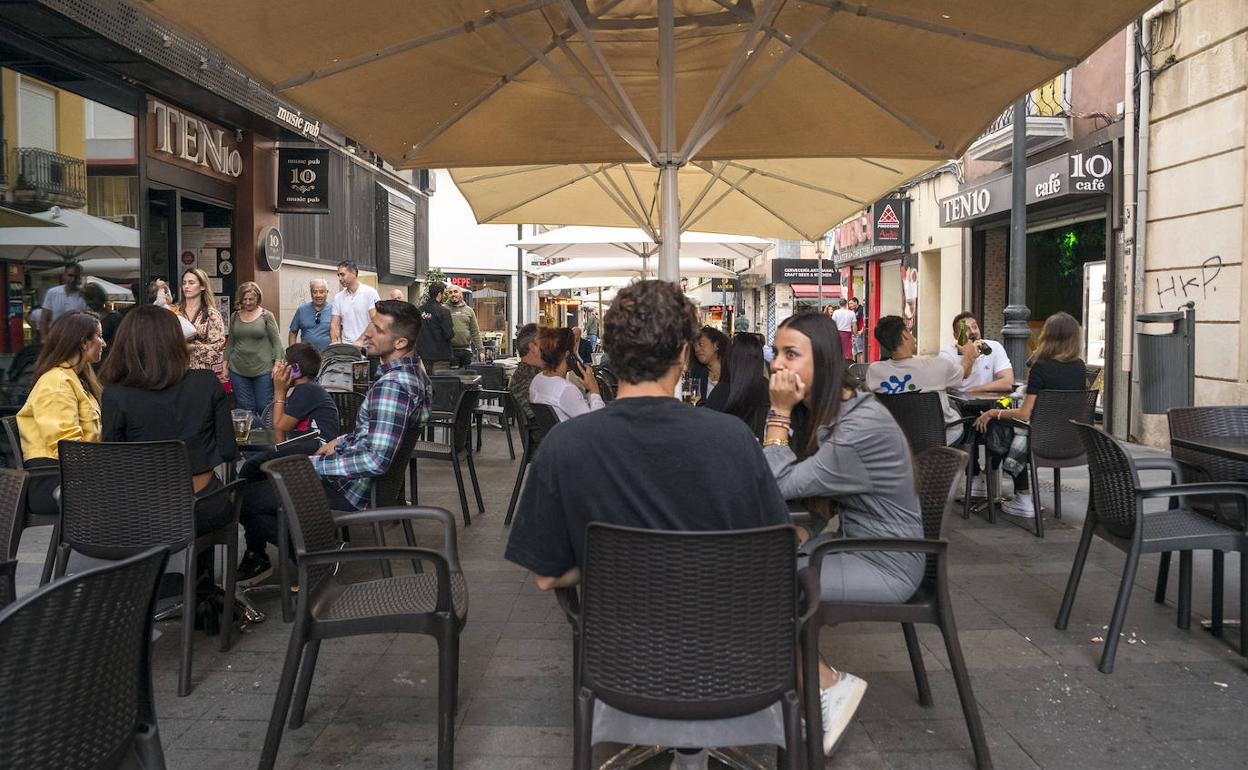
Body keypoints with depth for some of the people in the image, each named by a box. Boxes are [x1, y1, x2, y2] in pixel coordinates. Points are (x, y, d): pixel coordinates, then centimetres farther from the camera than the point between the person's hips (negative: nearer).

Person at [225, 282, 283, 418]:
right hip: (238, 370, 3)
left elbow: (276, 342, -2)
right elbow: (230, 343, 17)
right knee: (245, 408, 4)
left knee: (264, 408, -3)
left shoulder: (266, 316, -1)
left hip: (263, 371, -3)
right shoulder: (235, 317, 10)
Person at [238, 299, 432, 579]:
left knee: (242, 497, -7)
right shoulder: (413, 371, 2)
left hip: (350, 488, -10)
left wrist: (313, 464, -25)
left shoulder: (393, 386, -29)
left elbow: (376, 461, -34)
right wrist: (341, 442, 9)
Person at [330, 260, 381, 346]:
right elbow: (334, 325, 8)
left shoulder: (370, 292, -4)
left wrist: (360, 340, -21)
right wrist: (335, 343, -10)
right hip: (346, 346, 4)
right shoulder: (338, 297, 10)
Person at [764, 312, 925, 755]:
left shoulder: (864, 426, -26)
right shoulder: (815, 414, 2)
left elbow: (778, 486, -24)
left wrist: (779, 413, -20)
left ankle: (830, 685, 3)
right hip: (849, 542, 9)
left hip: (887, 563, -9)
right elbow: (776, 481, -5)